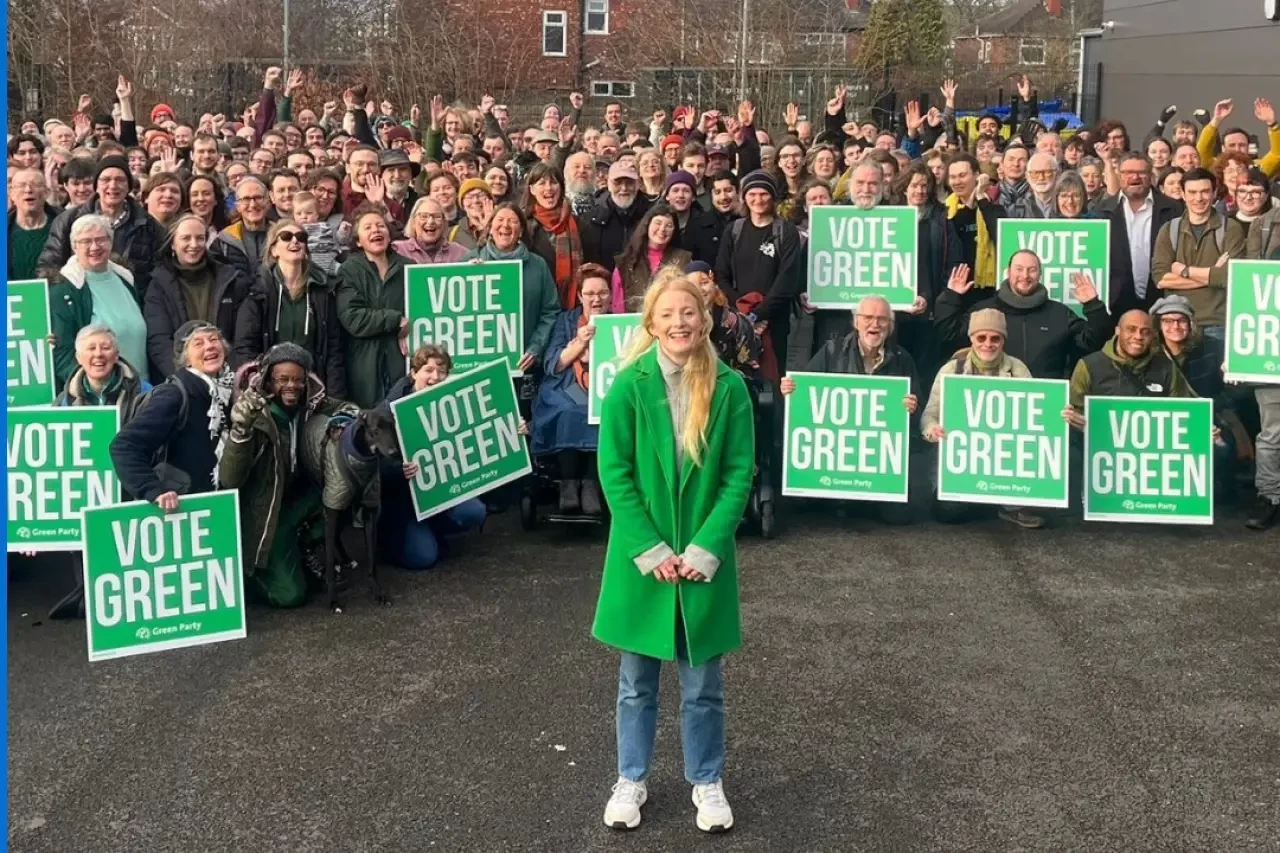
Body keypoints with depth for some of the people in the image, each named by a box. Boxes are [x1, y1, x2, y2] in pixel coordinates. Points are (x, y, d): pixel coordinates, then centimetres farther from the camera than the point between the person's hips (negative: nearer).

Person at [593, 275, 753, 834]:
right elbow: (614, 472, -8)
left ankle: (706, 782, 31)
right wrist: (649, 549, -13)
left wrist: (705, 549, -12)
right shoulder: (629, 385, -8)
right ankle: (631, 780, 31)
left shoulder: (728, 387, -6)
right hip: (642, 555, 0)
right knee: (637, 679, 13)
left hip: (704, 556, 1)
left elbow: (739, 474, -4)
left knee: (703, 682, 13)